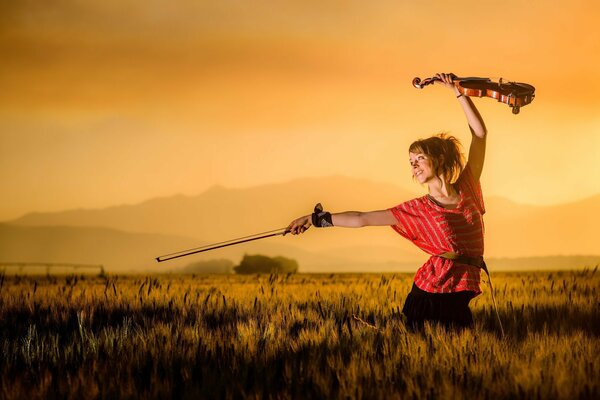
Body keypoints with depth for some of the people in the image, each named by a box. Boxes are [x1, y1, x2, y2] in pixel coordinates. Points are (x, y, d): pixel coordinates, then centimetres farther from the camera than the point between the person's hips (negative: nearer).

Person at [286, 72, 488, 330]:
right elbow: (362, 219, 3)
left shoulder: (467, 189, 8)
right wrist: (317, 219, -2)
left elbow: (479, 133, 10)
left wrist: (458, 92, 8)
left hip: (460, 298, 3)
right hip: (430, 292, -3)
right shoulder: (418, 209, 4)